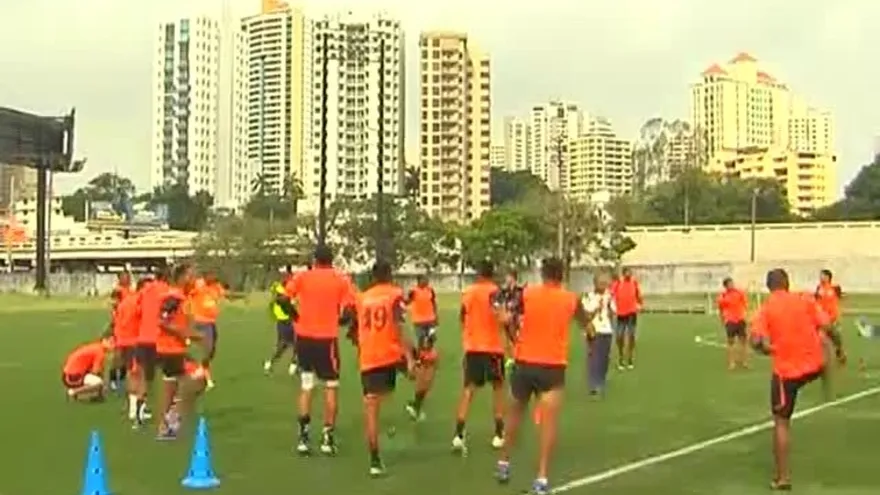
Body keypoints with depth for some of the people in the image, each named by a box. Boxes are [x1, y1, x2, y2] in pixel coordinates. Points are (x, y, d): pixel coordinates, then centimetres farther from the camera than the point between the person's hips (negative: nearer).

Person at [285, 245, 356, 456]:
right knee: (331, 386, 9)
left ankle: (303, 436, 7)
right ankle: (328, 436, 5)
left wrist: (295, 316, 9)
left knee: (306, 387, 13)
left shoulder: (302, 277, 2)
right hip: (327, 338, -2)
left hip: (304, 337, 2)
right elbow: (350, 309, -8)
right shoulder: (342, 280, -1)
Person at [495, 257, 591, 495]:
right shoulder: (571, 299, 0)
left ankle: (503, 463, 32)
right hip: (553, 366, -1)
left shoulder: (526, 293, -2)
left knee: (515, 413, 21)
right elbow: (587, 326, 17)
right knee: (548, 420, -3)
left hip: (524, 363, 2)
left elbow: (505, 318, -10)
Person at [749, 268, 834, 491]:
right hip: (815, 365, 2)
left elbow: (755, 341, -16)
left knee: (781, 423, 7)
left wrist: (767, 349, 5)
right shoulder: (806, 300, 1)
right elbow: (826, 327, -2)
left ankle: (783, 477, 8)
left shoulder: (766, 309, -5)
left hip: (786, 371, -2)